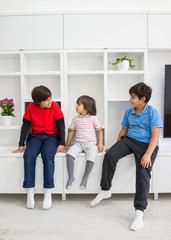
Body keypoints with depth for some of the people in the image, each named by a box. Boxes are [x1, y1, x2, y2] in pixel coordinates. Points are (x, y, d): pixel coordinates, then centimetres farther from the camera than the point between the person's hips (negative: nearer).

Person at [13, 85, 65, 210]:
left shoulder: (54, 106, -7)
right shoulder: (31, 107, -4)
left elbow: (61, 125, -4)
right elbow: (25, 126, 1)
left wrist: (62, 144, -11)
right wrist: (21, 145, -3)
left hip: (51, 136, -2)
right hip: (36, 136, 2)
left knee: (48, 155, -32)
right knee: (29, 155, -27)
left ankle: (48, 193, -24)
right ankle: (30, 192, -18)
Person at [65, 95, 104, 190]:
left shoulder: (93, 118, 1)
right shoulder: (75, 119, 9)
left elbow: (99, 131, 7)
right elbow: (71, 132, 15)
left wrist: (100, 144, -3)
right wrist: (67, 145, 14)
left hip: (90, 144, -2)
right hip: (78, 143, 3)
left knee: (91, 157, -31)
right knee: (69, 153, -27)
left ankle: (85, 178, -11)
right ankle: (71, 177, -14)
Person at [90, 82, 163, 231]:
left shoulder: (152, 112, -5)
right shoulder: (129, 112, 13)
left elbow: (155, 135, -11)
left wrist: (148, 154, -22)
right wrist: (117, 147, 13)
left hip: (146, 144, -4)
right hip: (128, 140, 5)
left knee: (143, 173, -22)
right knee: (109, 155, -21)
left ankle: (139, 212, -15)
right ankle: (105, 190, -5)